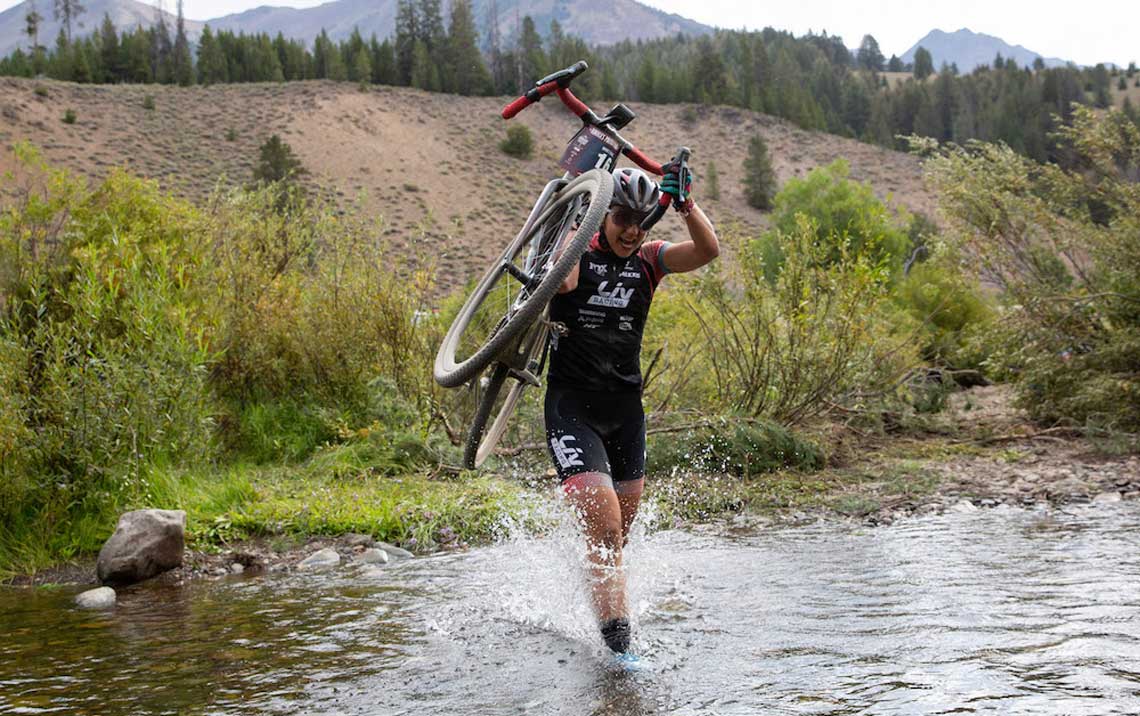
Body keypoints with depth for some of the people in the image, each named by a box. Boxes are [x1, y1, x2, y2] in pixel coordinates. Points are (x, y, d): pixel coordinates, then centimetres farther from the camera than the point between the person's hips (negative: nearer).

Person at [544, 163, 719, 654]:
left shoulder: (649, 259, 4)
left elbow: (708, 250, -12)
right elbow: (561, 277, -28)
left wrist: (685, 204, -26)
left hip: (626, 410, 5)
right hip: (572, 407, -5)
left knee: (617, 537, 13)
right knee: (604, 528, -17)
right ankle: (616, 647, -14)